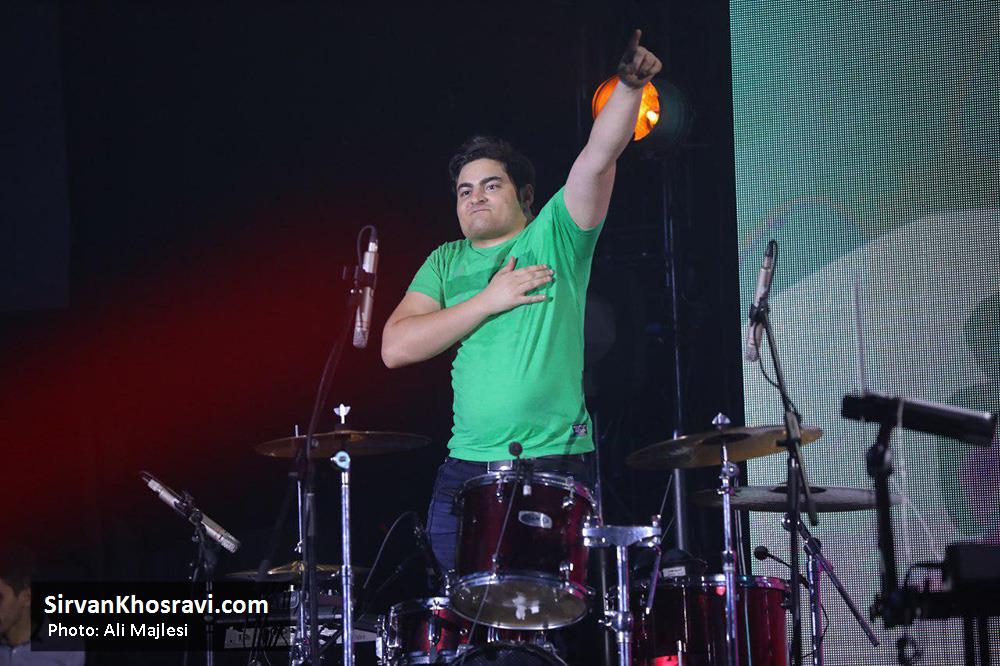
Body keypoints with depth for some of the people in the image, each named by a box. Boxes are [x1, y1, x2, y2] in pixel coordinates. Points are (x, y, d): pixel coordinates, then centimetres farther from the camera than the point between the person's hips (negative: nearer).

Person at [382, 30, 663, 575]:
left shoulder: (555, 235, 6)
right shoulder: (444, 264, 14)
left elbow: (598, 158, -9)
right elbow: (395, 348, 1)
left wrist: (629, 86, -25)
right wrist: (489, 301, -5)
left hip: (555, 468, -3)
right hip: (465, 473, 3)